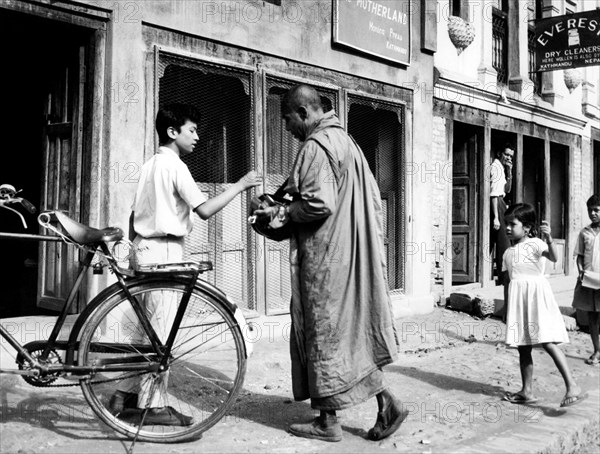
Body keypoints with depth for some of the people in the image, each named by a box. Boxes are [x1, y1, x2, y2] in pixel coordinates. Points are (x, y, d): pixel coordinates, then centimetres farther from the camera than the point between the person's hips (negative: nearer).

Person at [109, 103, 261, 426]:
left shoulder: (151, 164, 17)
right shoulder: (174, 165, -11)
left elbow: (133, 215, 19)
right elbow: (205, 209, -19)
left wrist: (135, 247, 25)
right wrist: (240, 185, -13)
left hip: (144, 247, 10)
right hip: (164, 250, -10)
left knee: (151, 326, 15)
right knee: (161, 329, -4)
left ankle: (126, 394, 20)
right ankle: (154, 405, 2)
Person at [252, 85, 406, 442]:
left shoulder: (316, 147, -14)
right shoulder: (346, 141, 16)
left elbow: (318, 204, -24)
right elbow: (374, 197, 17)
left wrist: (280, 212, -10)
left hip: (326, 257, -9)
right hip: (352, 252, 9)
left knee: (324, 332, 0)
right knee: (355, 329, 13)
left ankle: (328, 420, 11)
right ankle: (385, 400, 11)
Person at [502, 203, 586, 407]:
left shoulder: (534, 243, -6)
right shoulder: (508, 252, 16)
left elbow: (553, 257, -24)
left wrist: (549, 240, -42)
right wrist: (509, 308, 18)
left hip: (536, 295, -8)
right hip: (518, 299, 8)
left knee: (547, 341, -15)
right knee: (523, 346, 10)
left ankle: (572, 386, -13)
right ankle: (527, 391, 19)